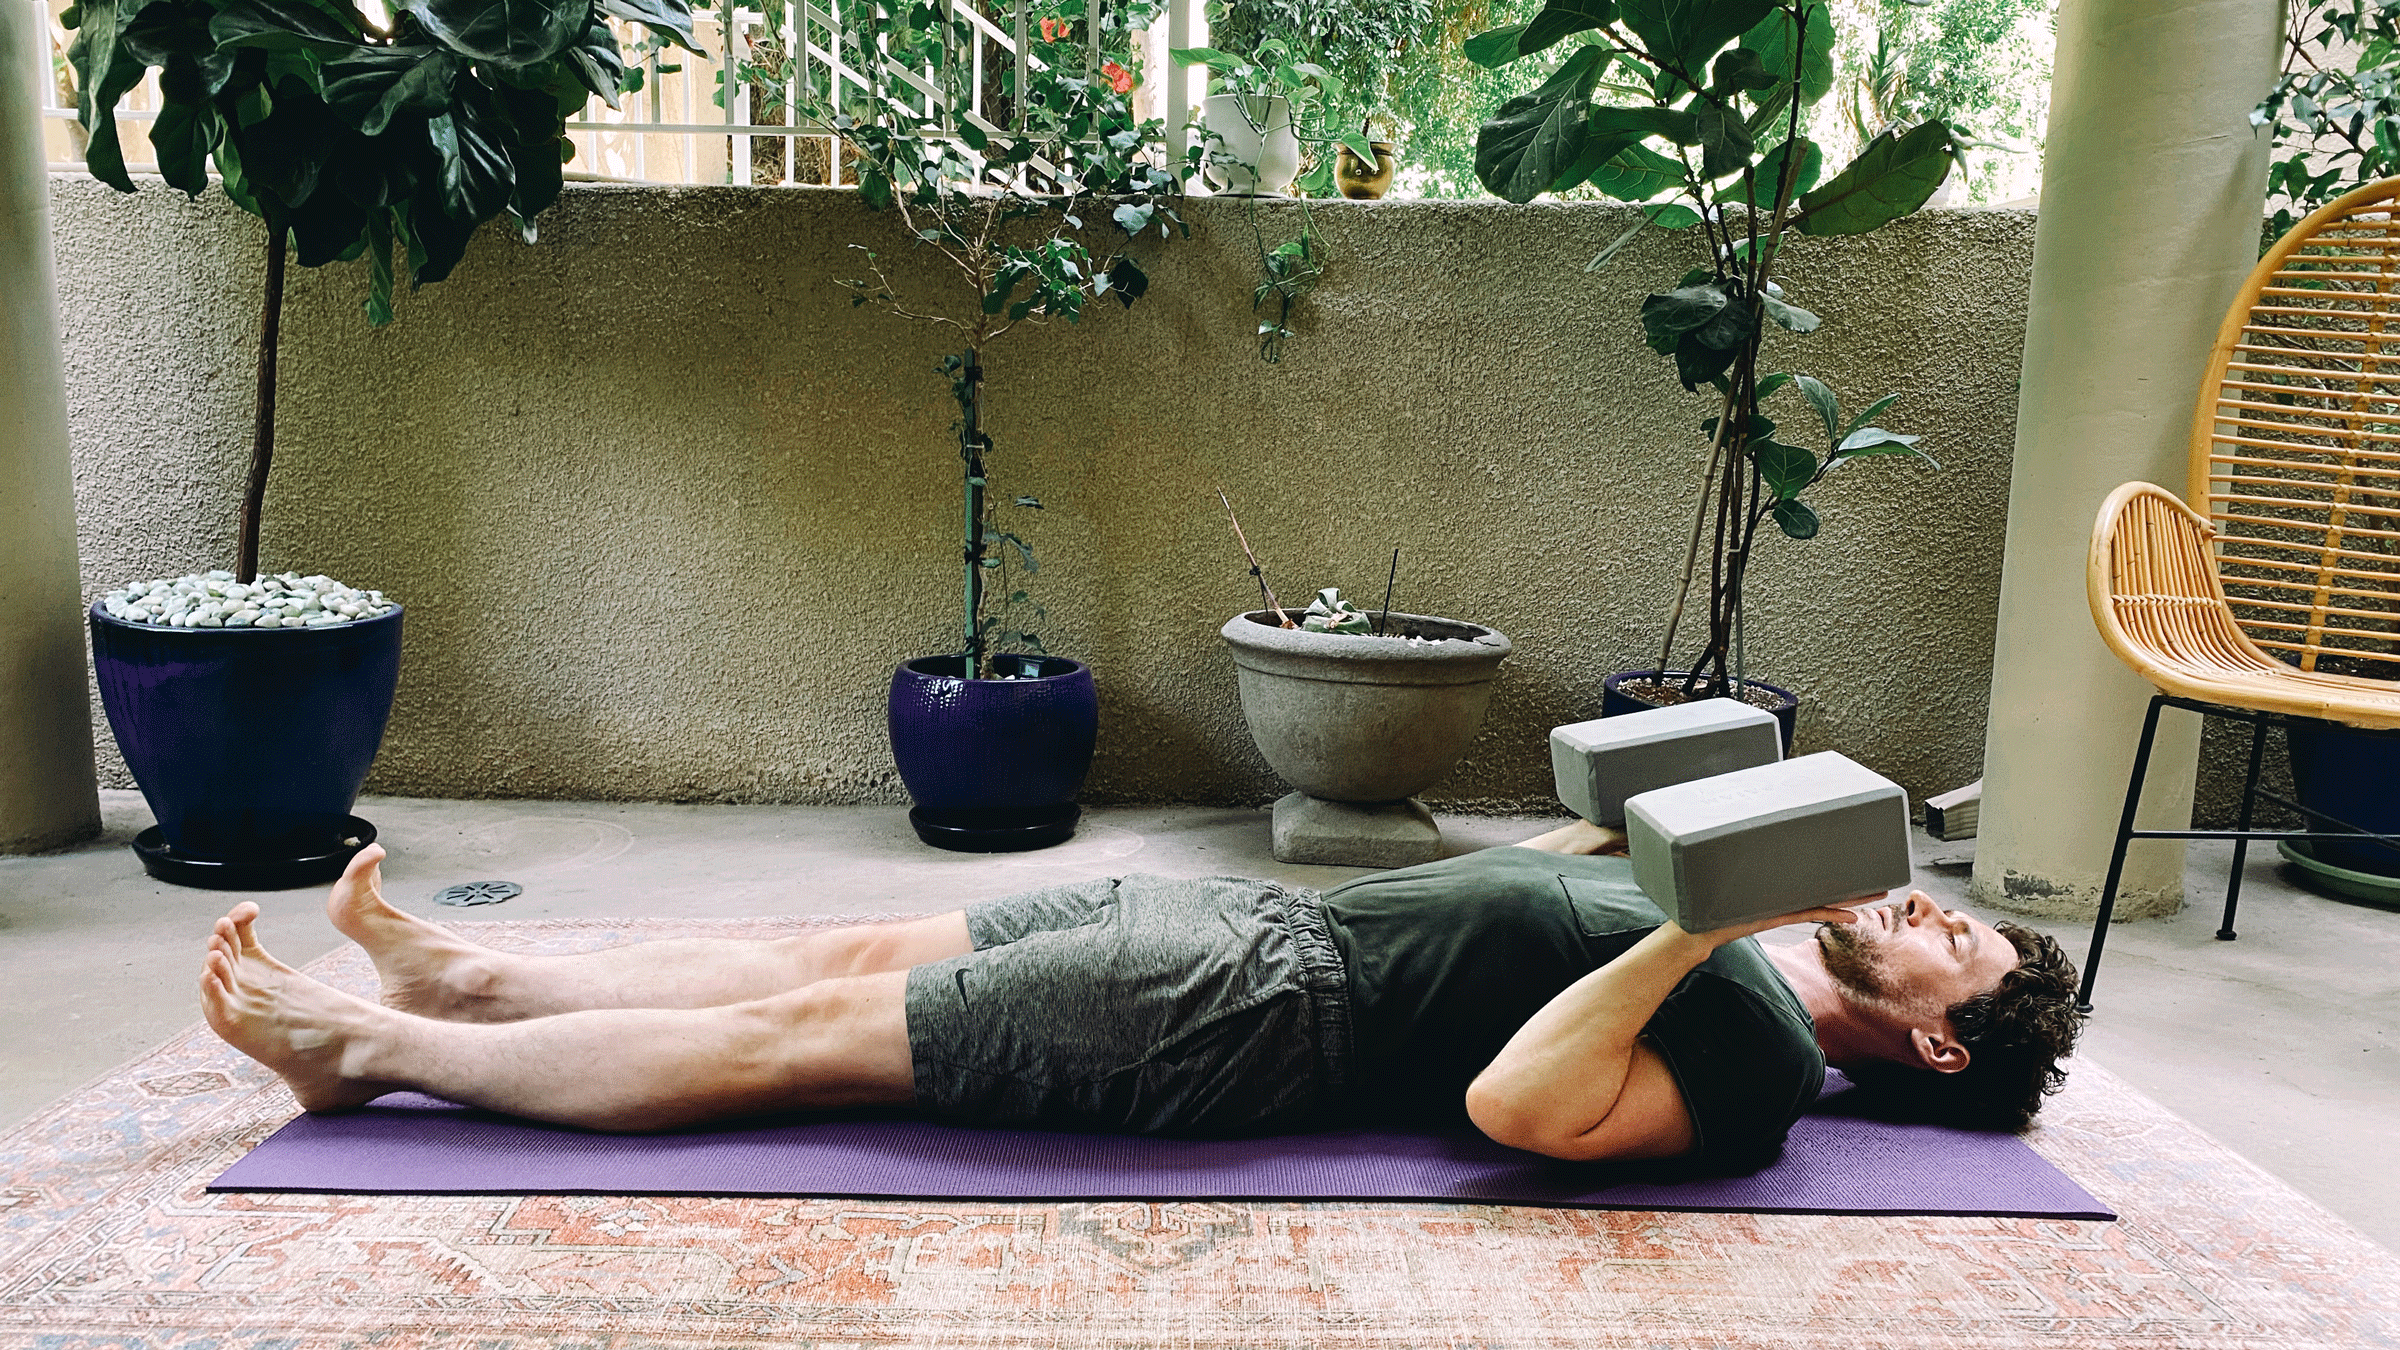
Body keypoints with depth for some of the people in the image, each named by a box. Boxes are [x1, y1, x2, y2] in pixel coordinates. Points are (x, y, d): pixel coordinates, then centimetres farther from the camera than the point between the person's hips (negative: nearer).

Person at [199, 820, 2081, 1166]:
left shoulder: (1754, 1061, -10)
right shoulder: (1736, 955, 16)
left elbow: (1511, 1098, -27)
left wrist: (1699, 922, -25)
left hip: (1261, 1017, -8)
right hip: (1270, 917, 8)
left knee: (799, 1033, -7)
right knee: (855, 950, 9)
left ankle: (372, 1047, 7)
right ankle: (466, 976, 22)